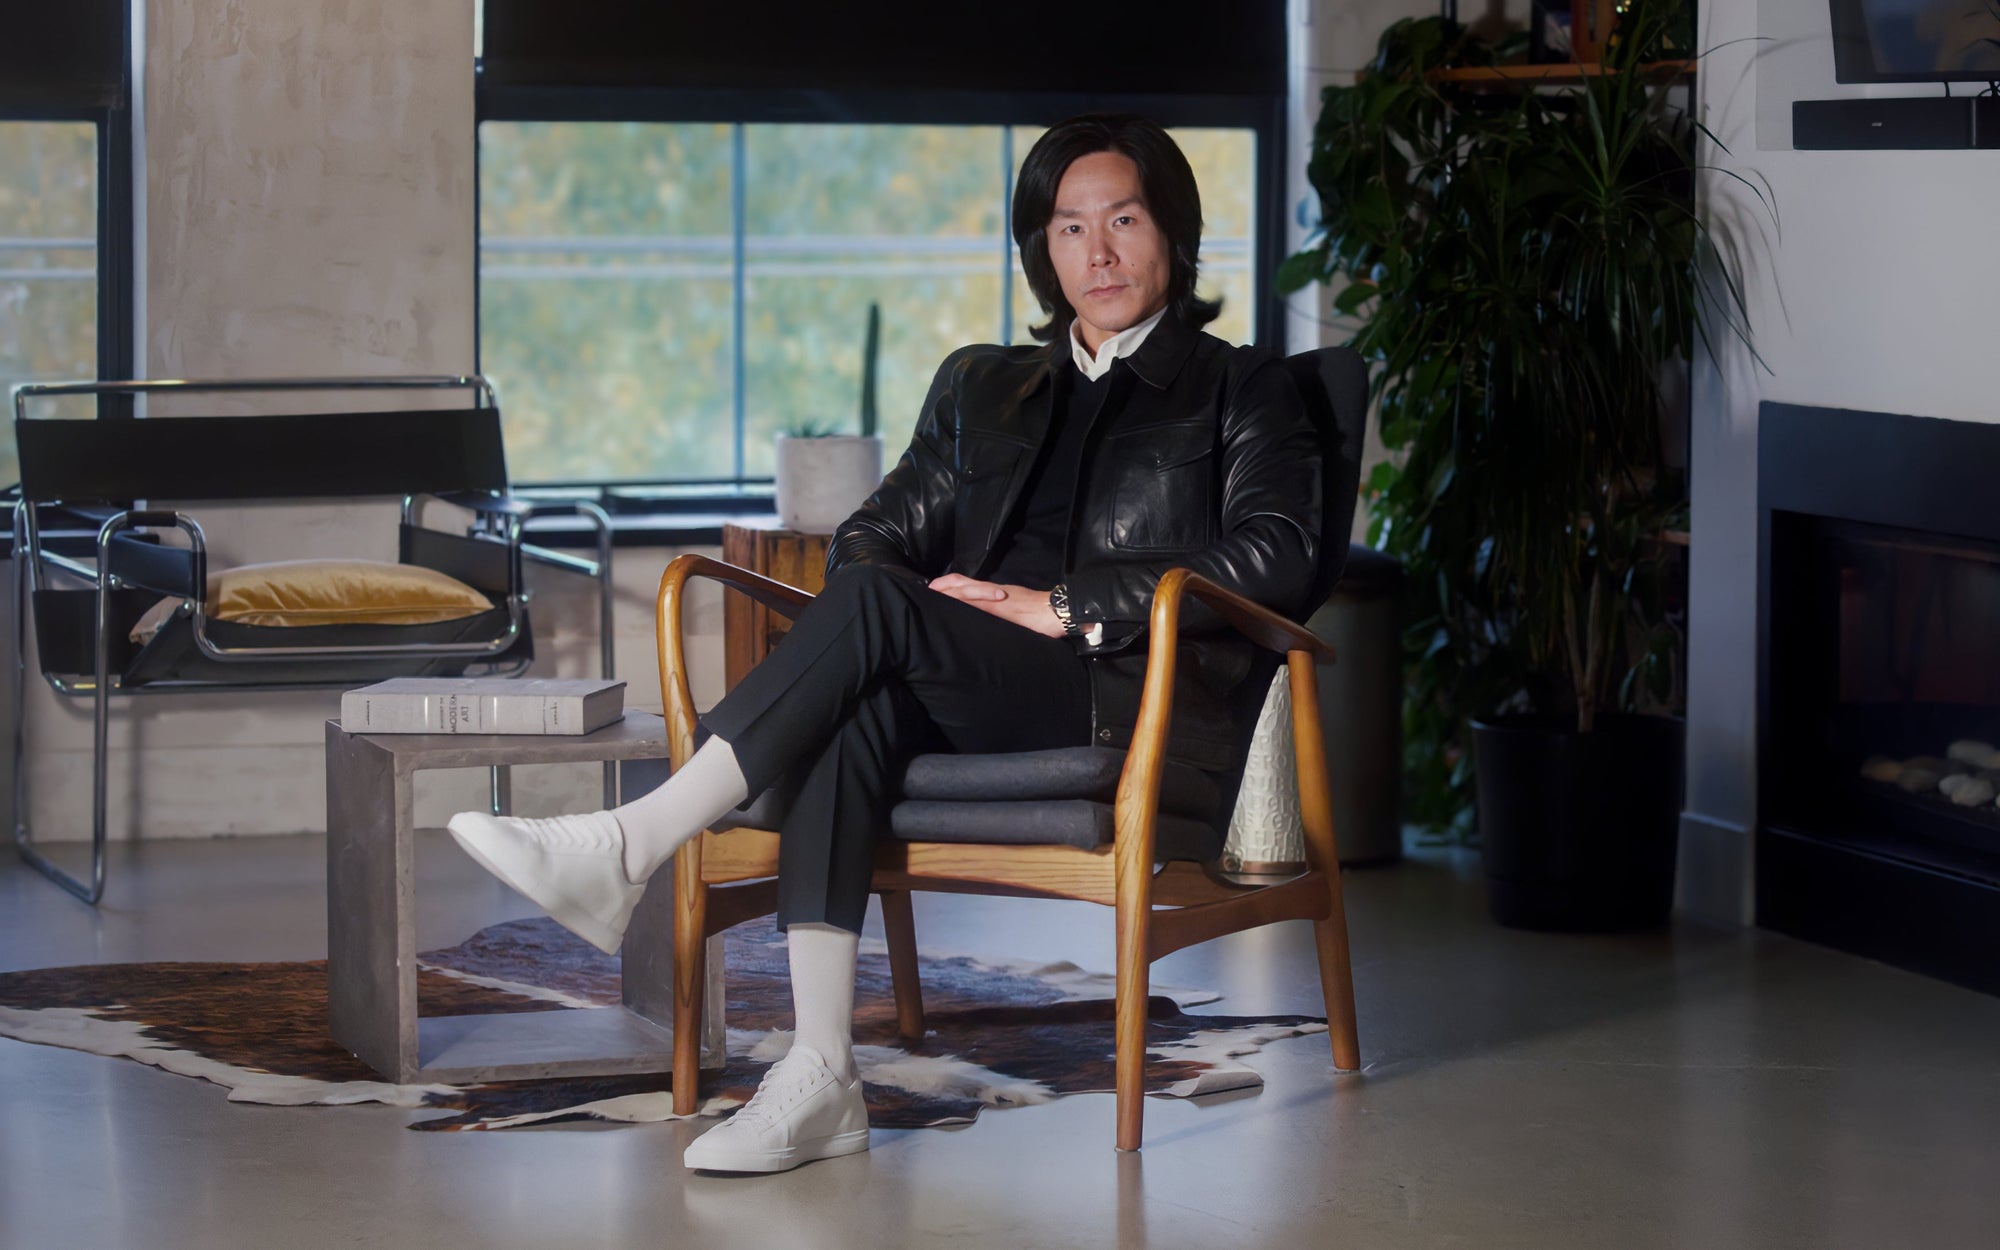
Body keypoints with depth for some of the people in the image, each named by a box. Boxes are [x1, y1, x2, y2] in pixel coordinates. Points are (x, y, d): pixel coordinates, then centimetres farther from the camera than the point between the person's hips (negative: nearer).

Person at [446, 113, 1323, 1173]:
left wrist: (1064, 605, -11)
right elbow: (883, 527, 22)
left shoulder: (1241, 390, 15)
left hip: (1135, 699, -4)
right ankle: (820, 1073, -42)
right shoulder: (980, 386, 30)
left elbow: (1275, 557, -2)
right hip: (972, 706, 4)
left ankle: (626, 848, -36)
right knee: (854, 710, -34)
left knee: (878, 604, -30)